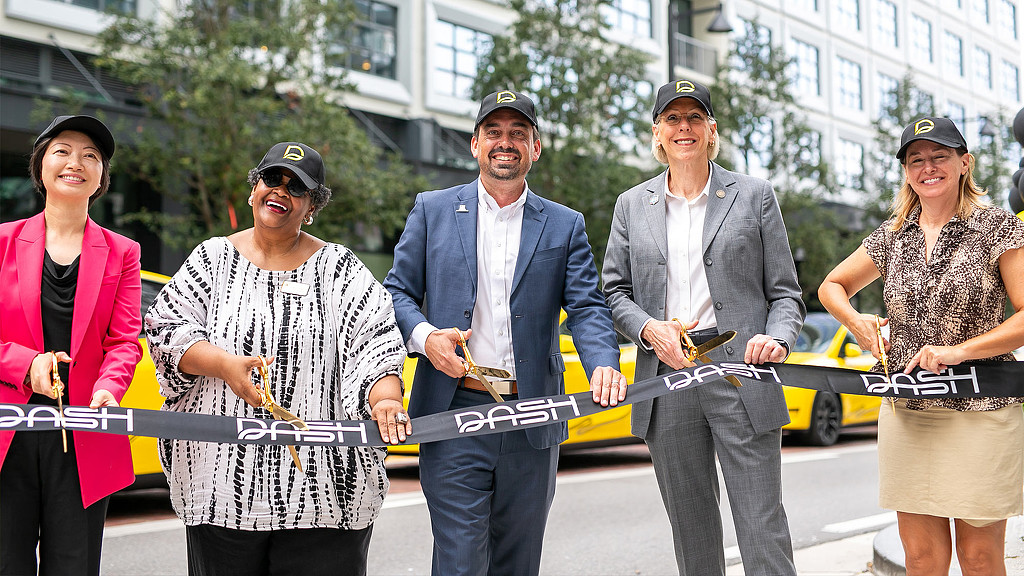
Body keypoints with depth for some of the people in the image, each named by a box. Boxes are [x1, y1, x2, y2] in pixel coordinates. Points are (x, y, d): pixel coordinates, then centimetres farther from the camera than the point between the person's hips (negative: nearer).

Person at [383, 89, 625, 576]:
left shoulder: (565, 226, 10)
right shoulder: (432, 210, 8)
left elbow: (587, 307, 2)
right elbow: (398, 291, 8)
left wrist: (603, 365, -18)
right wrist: (423, 336, -13)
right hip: (454, 413, -1)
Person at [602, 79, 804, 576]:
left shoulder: (754, 195, 8)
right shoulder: (632, 205, 13)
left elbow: (784, 292, 6)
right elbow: (615, 290, 12)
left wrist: (777, 338, -14)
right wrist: (649, 329, -8)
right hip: (667, 371, 2)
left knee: (762, 527, -6)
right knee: (691, 529, 10)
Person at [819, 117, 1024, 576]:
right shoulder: (892, 236, 10)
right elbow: (832, 286, 23)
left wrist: (959, 350, -16)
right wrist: (855, 320, 4)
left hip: (981, 413, -3)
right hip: (907, 414, 3)